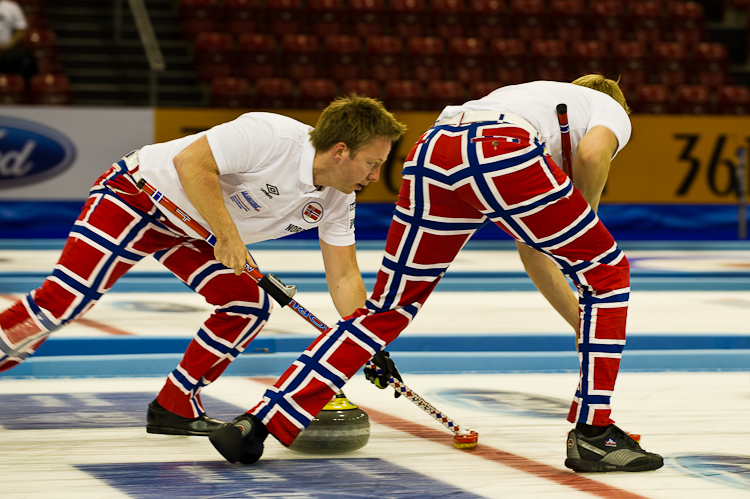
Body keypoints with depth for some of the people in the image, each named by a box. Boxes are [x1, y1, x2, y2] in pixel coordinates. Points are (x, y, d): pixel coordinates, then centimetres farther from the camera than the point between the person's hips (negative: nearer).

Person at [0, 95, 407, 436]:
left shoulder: (336, 201, -4)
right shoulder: (271, 137, -29)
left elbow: (343, 276, 1)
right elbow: (191, 161, -30)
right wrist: (227, 235, -30)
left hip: (188, 232, 8)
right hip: (136, 195, -8)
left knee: (249, 305, -4)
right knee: (63, 301, -21)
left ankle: (174, 406, 6)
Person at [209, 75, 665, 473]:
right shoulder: (612, 110, 29)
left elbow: (534, 252, 46)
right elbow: (591, 152, 1)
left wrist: (583, 321, 50)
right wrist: (584, 220, 18)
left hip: (432, 152, 7)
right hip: (501, 153, -6)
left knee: (389, 307, 15)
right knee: (606, 271, 13)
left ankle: (257, 424, 10)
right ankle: (592, 434, 9)